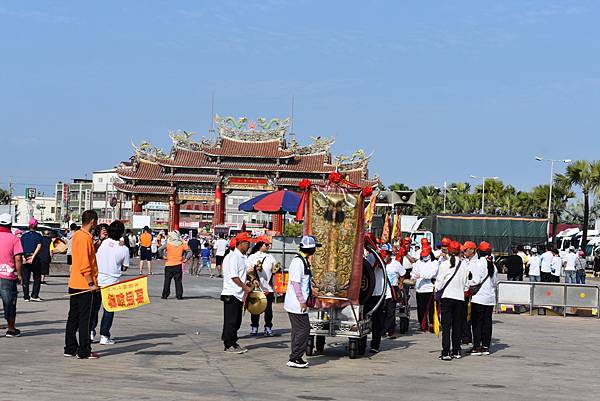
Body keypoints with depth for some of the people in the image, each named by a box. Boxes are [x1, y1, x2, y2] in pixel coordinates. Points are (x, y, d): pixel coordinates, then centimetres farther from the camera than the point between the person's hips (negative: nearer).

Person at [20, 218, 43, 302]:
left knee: (25, 278, 7)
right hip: (35, 259, -3)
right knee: (37, 278, 8)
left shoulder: (23, 235, 8)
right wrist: (33, 257, -16)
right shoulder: (38, 235, -1)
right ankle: (34, 295, 0)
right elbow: (39, 246, -14)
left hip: (25, 258, 3)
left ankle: (26, 297, 8)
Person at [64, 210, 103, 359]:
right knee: (84, 319, -4)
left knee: (73, 317, 13)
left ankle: (70, 348, 18)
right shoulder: (85, 237, -17)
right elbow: (85, 264, -21)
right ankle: (84, 352, -1)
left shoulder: (77, 235, 11)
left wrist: (100, 239, 20)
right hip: (84, 285, -9)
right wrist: (91, 283, -20)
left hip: (74, 285, 9)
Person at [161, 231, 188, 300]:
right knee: (178, 281, 6)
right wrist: (186, 259, 0)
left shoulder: (168, 244, -7)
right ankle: (179, 295, 4)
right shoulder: (182, 244, -1)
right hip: (178, 265, 2)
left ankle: (165, 295, 8)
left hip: (169, 265, -2)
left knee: (167, 281, 7)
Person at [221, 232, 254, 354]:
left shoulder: (242, 257, 15)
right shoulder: (233, 257, -15)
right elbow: (233, 276, -20)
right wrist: (245, 287, -17)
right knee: (230, 321, -3)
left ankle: (233, 342, 20)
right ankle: (229, 345, 2)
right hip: (231, 294, -10)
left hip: (238, 294, 10)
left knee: (237, 321, 13)